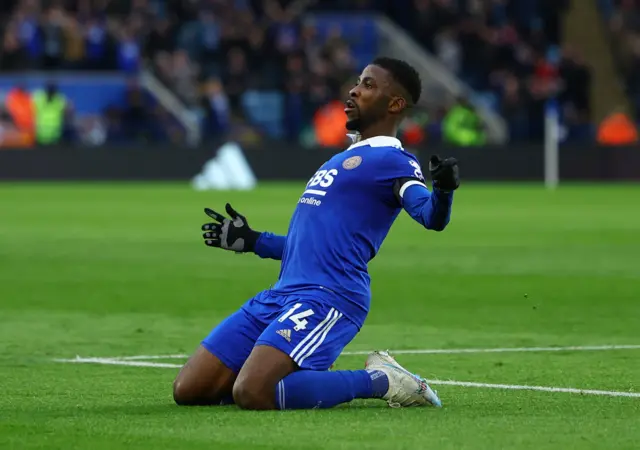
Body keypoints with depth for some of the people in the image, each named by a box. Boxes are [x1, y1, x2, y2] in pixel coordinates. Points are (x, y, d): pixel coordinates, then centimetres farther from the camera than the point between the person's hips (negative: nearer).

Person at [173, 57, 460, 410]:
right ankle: (310, 379, 13)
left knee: (252, 394, -30)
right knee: (188, 391, 2)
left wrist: (443, 192, -42)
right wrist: (252, 241, 37)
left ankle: (380, 381, -9)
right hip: (279, 297, 9)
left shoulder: (391, 161, -3)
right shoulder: (342, 160, 26)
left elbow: (431, 218, -20)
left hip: (327, 299, -9)